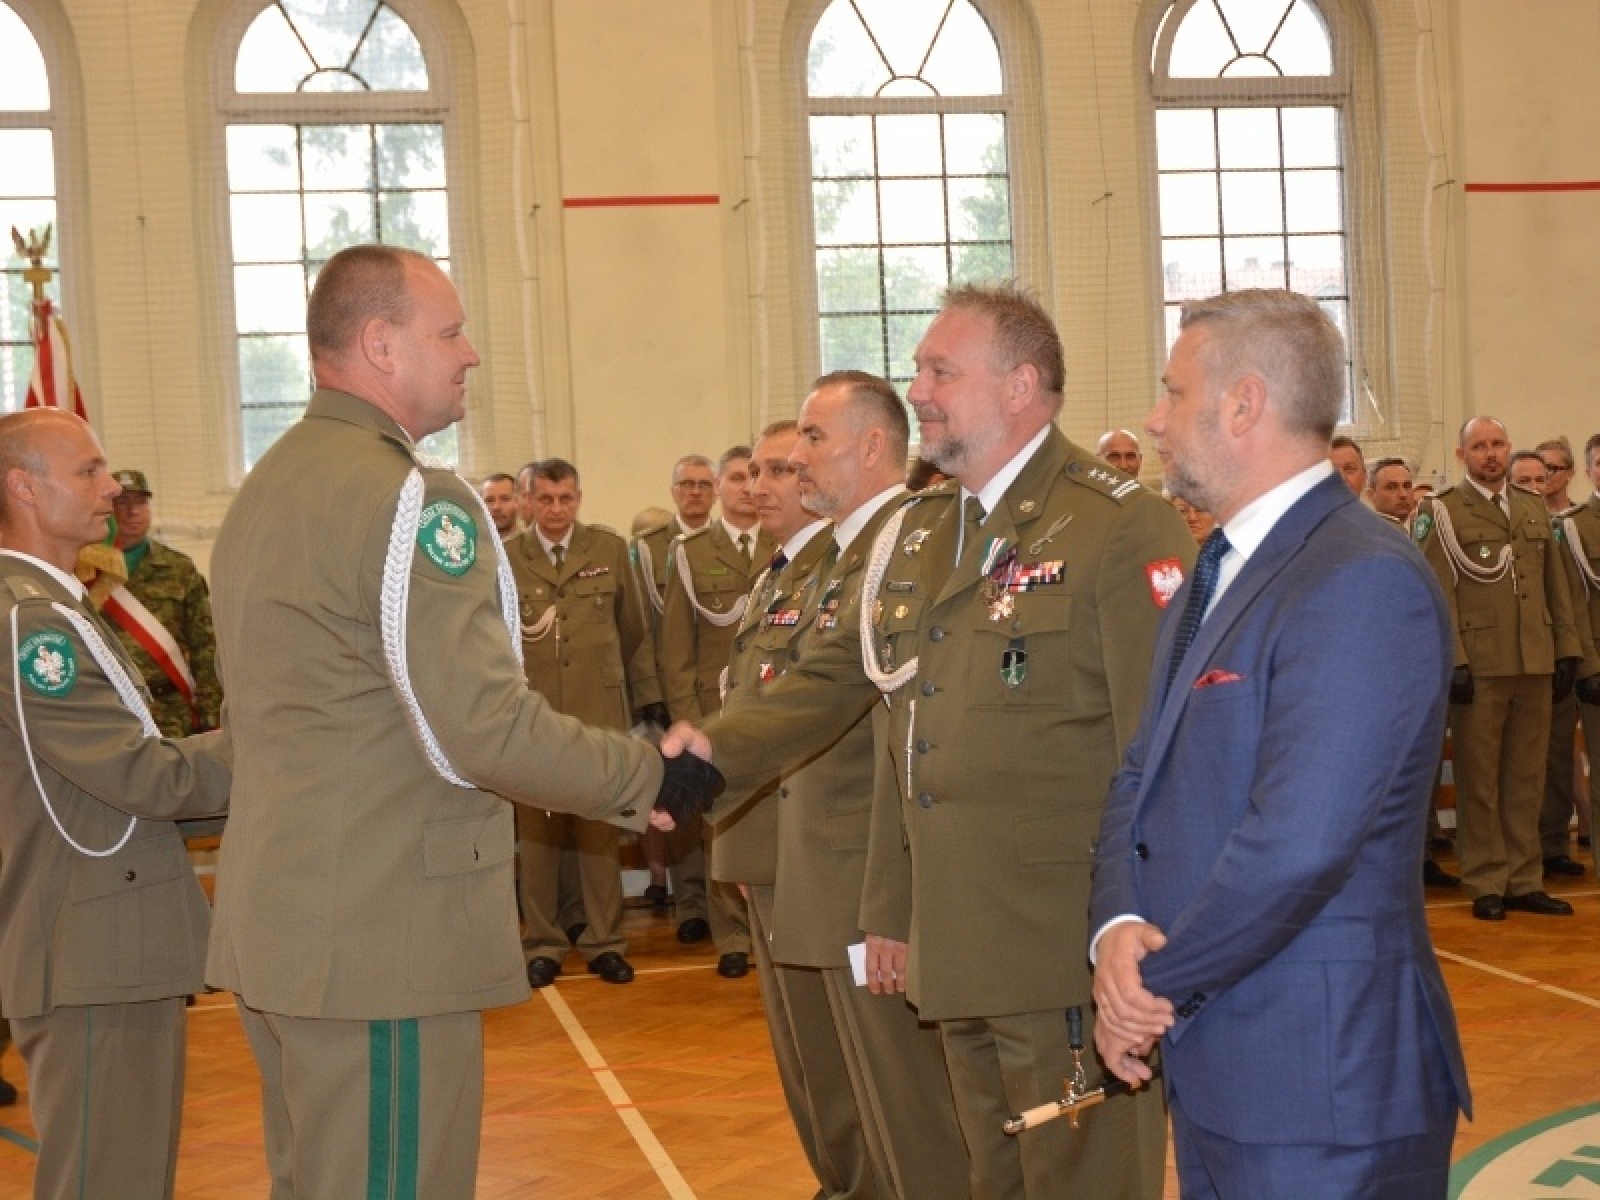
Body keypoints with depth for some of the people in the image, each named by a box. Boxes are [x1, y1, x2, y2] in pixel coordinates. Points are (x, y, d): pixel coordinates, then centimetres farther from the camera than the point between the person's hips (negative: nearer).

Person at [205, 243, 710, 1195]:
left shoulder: (268, 487, 13)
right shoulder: (409, 495, -16)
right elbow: (486, 727, -21)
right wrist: (648, 778, -8)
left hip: (279, 923, 9)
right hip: (382, 937, -9)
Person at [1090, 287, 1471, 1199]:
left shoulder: (1364, 584, -19)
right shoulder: (1220, 573, 13)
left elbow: (1297, 846, -26)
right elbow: (1145, 776, 12)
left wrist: (1155, 982, -13)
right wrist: (1118, 928, -7)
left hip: (1322, 1086, -8)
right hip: (1211, 1067, 9)